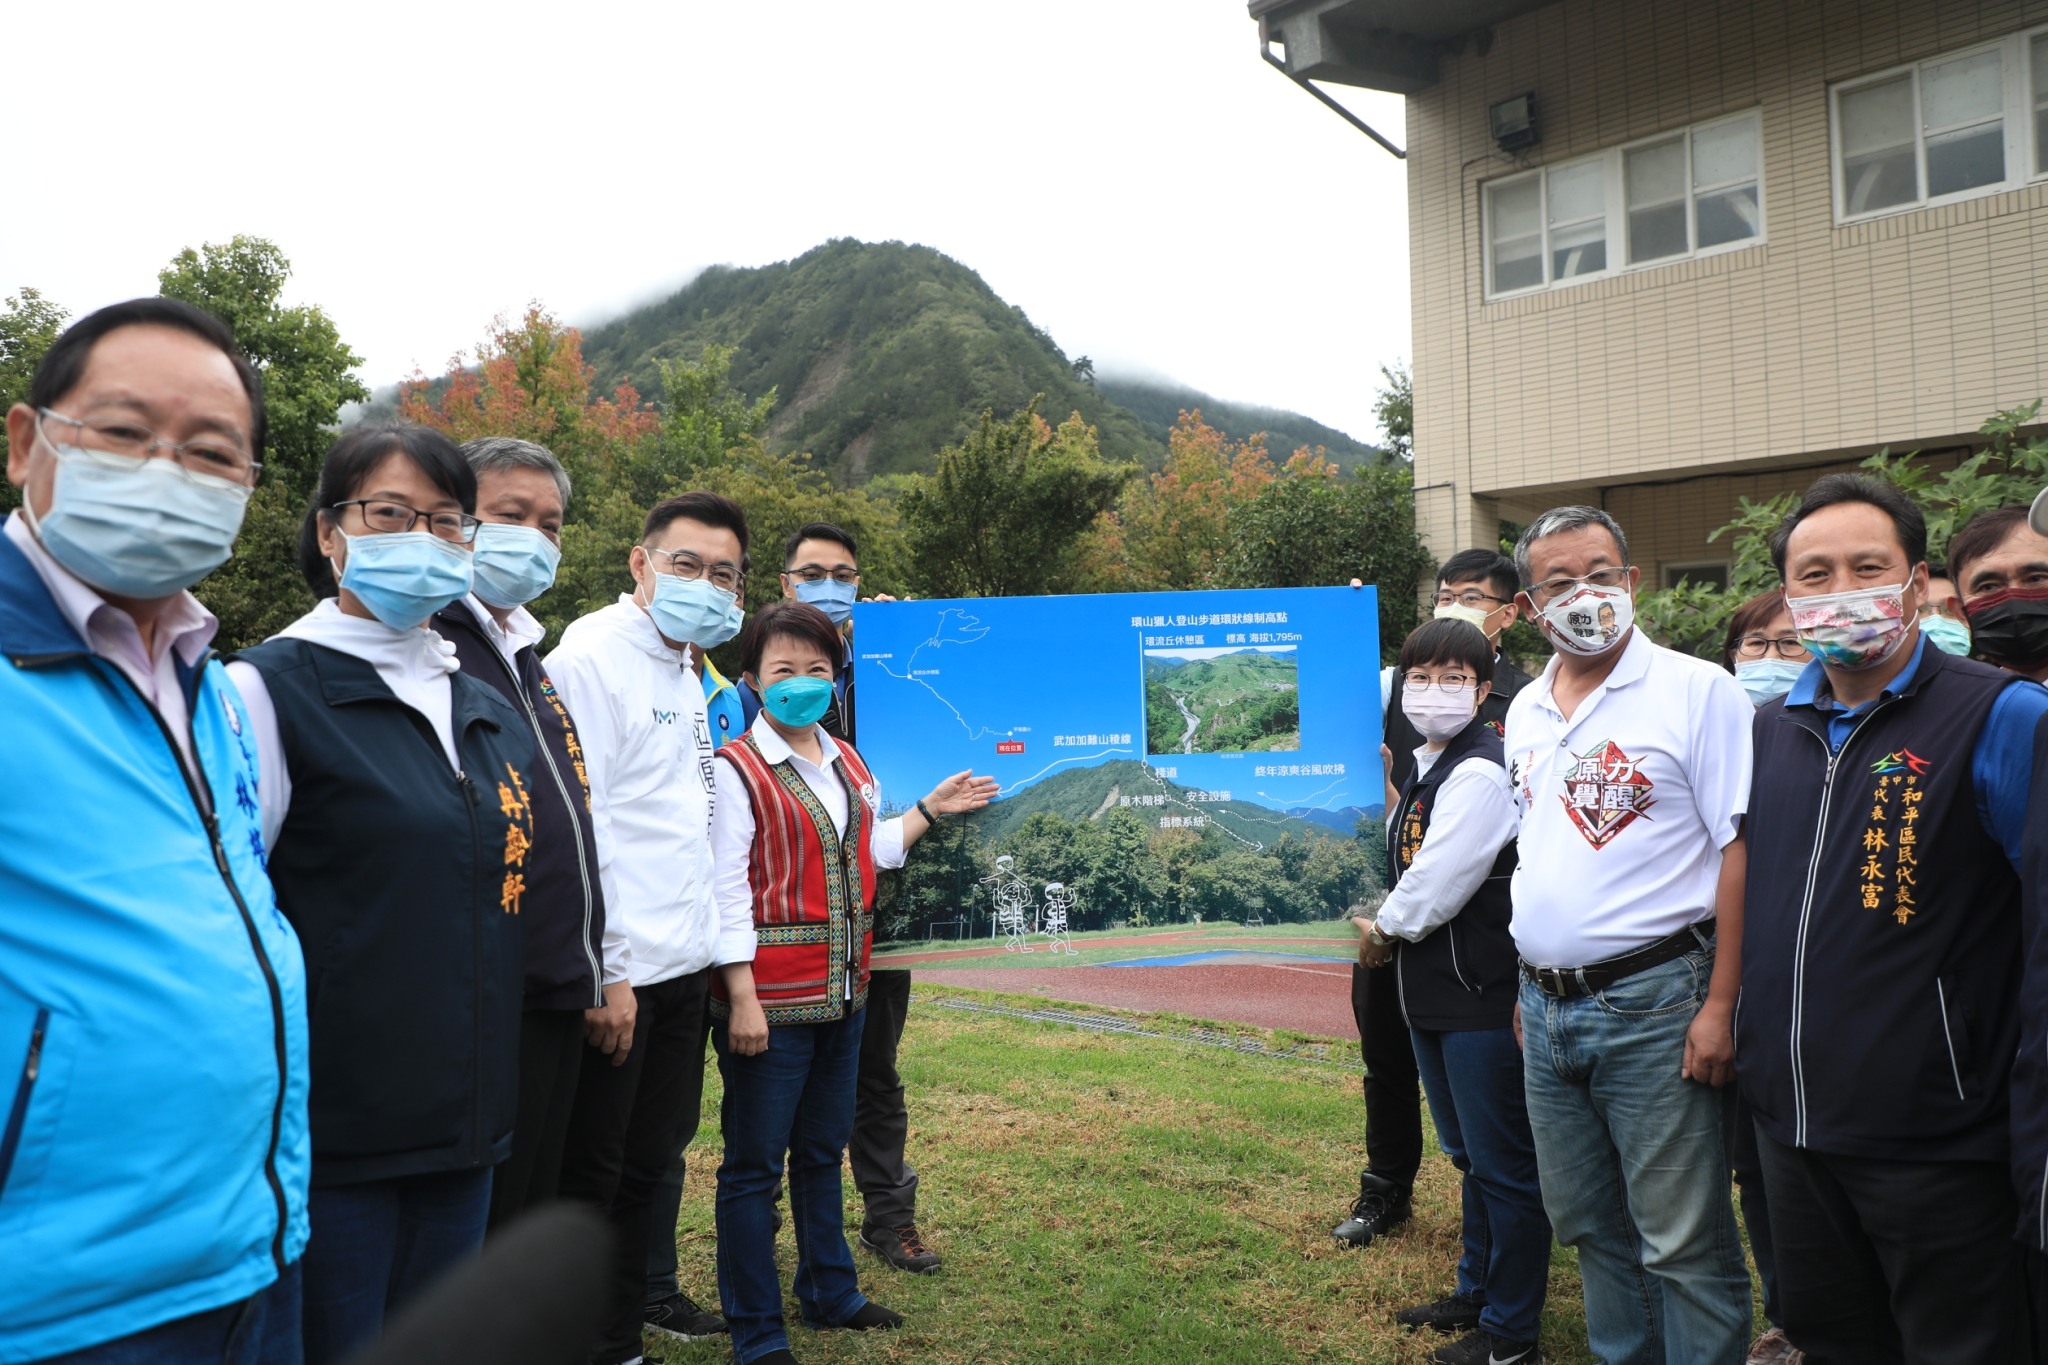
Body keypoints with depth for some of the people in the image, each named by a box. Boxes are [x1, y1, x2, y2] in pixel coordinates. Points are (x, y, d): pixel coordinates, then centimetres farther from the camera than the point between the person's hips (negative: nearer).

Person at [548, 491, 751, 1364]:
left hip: (681, 966, 9)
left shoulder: (687, 675, 14)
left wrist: (709, 947, 16)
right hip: (617, 972, -9)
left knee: (651, 1159, 18)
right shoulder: (593, 657, -13)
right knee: (588, 1175, 5)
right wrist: (602, 975, -20)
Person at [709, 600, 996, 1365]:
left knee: (823, 1150, 19)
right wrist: (741, 996, -18)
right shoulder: (736, 770, -11)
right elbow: (727, 889, -14)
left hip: (842, 989, 7)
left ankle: (829, 1292, 34)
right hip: (771, 996, -7)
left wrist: (930, 811, 13)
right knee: (756, 1162, 3)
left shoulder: (847, 763, 11)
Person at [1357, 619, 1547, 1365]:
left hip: (1482, 994, -9)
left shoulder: (1479, 773, -17)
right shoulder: (1427, 768, 11)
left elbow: (1437, 886, -20)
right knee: (1469, 1154, 21)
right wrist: (1390, 932, 1)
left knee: (1502, 1162, 3)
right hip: (1435, 992, 9)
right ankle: (1477, 1292, 37)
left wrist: (1385, 930, -5)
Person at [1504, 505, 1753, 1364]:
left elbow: (1742, 851, -12)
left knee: (1683, 1243, 2)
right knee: (1590, 1226, 19)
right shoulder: (1525, 711, 11)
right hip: (1546, 1011, 7)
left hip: (1651, 1008, -6)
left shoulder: (1697, 691, -9)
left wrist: (1720, 1007, -16)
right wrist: (1528, 989, 14)